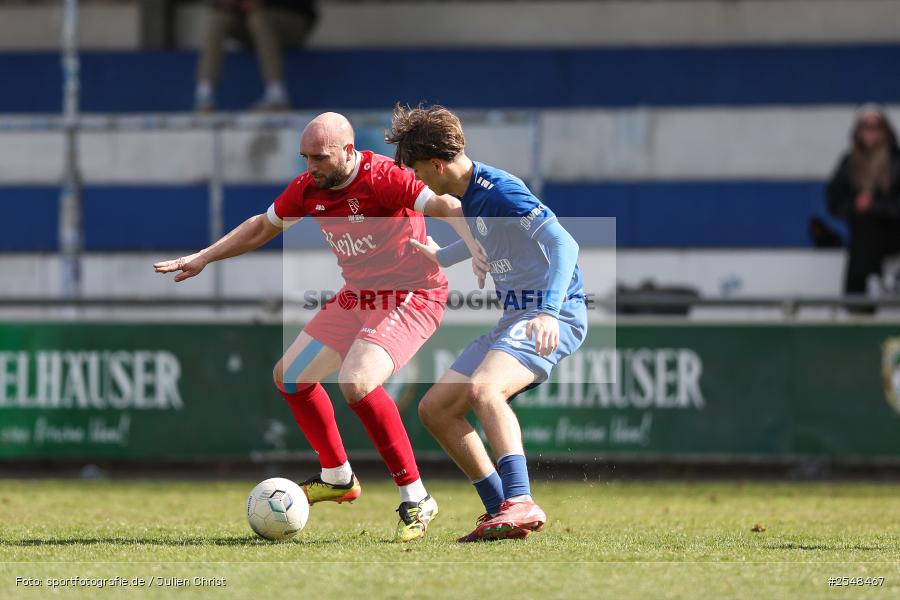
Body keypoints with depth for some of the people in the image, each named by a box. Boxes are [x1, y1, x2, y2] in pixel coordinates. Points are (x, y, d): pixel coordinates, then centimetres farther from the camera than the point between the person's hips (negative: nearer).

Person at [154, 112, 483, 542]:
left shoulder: (383, 178, -24)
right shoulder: (308, 189, 0)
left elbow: (447, 207, -32)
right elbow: (262, 227, 17)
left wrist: (477, 250, -49)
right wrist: (203, 258, 15)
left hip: (412, 295, -9)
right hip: (358, 294, 9)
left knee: (357, 382, -29)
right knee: (290, 376, 12)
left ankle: (416, 500, -20)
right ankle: (338, 478, 29)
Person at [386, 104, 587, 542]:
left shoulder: (498, 191, -18)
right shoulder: (470, 197, 11)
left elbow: (563, 244, -26)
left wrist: (549, 311, -39)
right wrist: (440, 257, 50)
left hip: (553, 319, -10)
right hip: (516, 318, 10)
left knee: (482, 389, -35)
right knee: (434, 409, 7)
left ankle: (521, 503, -41)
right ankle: (501, 513, 8)